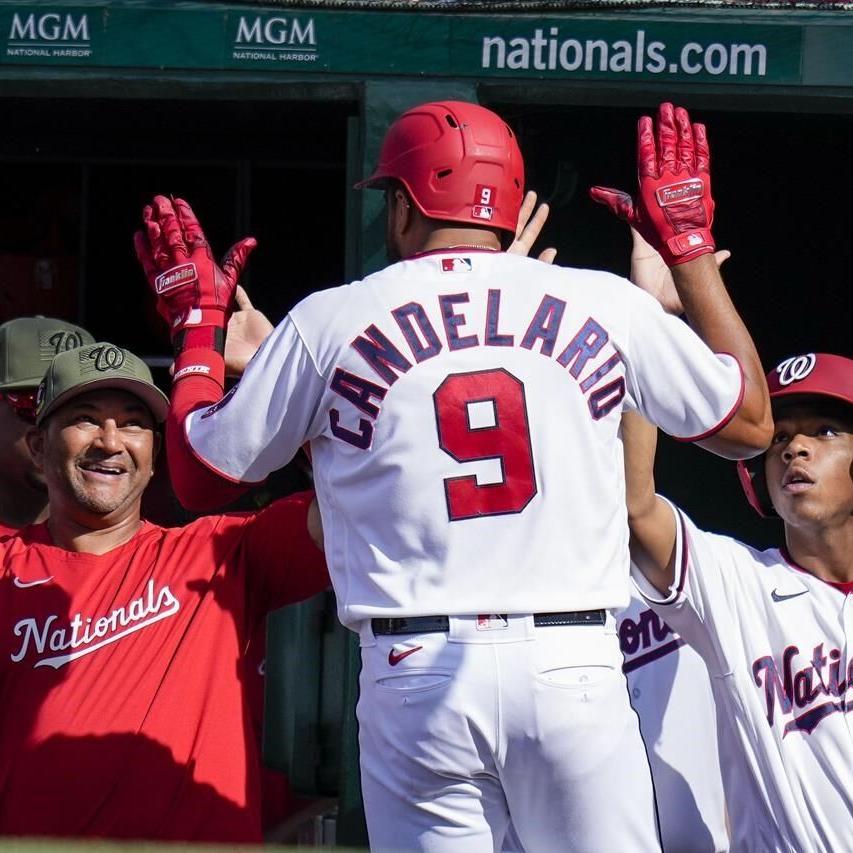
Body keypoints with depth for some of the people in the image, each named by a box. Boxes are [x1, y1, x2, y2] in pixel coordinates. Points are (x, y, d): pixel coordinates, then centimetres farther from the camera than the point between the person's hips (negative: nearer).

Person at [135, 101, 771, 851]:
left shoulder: (329, 322, 5)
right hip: (575, 673, 0)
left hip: (416, 678, 0)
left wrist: (196, 324, 31)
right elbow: (750, 423, 19)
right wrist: (692, 247, 28)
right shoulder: (604, 305, 6)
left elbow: (200, 475, 15)